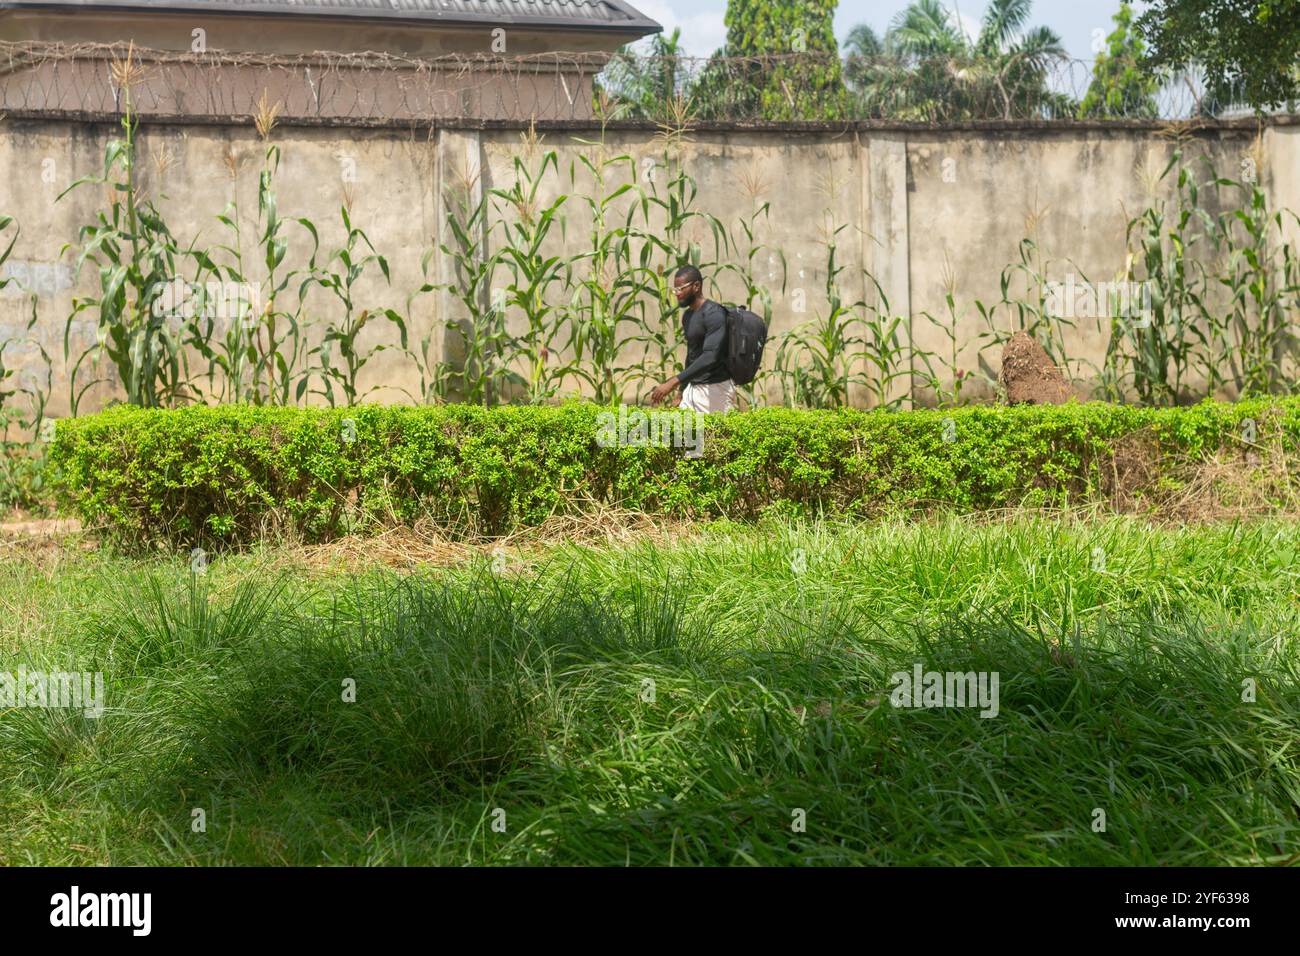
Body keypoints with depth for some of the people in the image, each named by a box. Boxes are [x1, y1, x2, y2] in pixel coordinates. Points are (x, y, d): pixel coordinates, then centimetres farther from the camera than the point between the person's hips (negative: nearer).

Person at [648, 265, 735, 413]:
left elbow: (711, 356, -27)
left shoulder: (714, 314, -16)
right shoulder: (687, 316, 14)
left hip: (715, 389, -9)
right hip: (693, 388, 9)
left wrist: (674, 382, -32)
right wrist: (681, 392, 23)